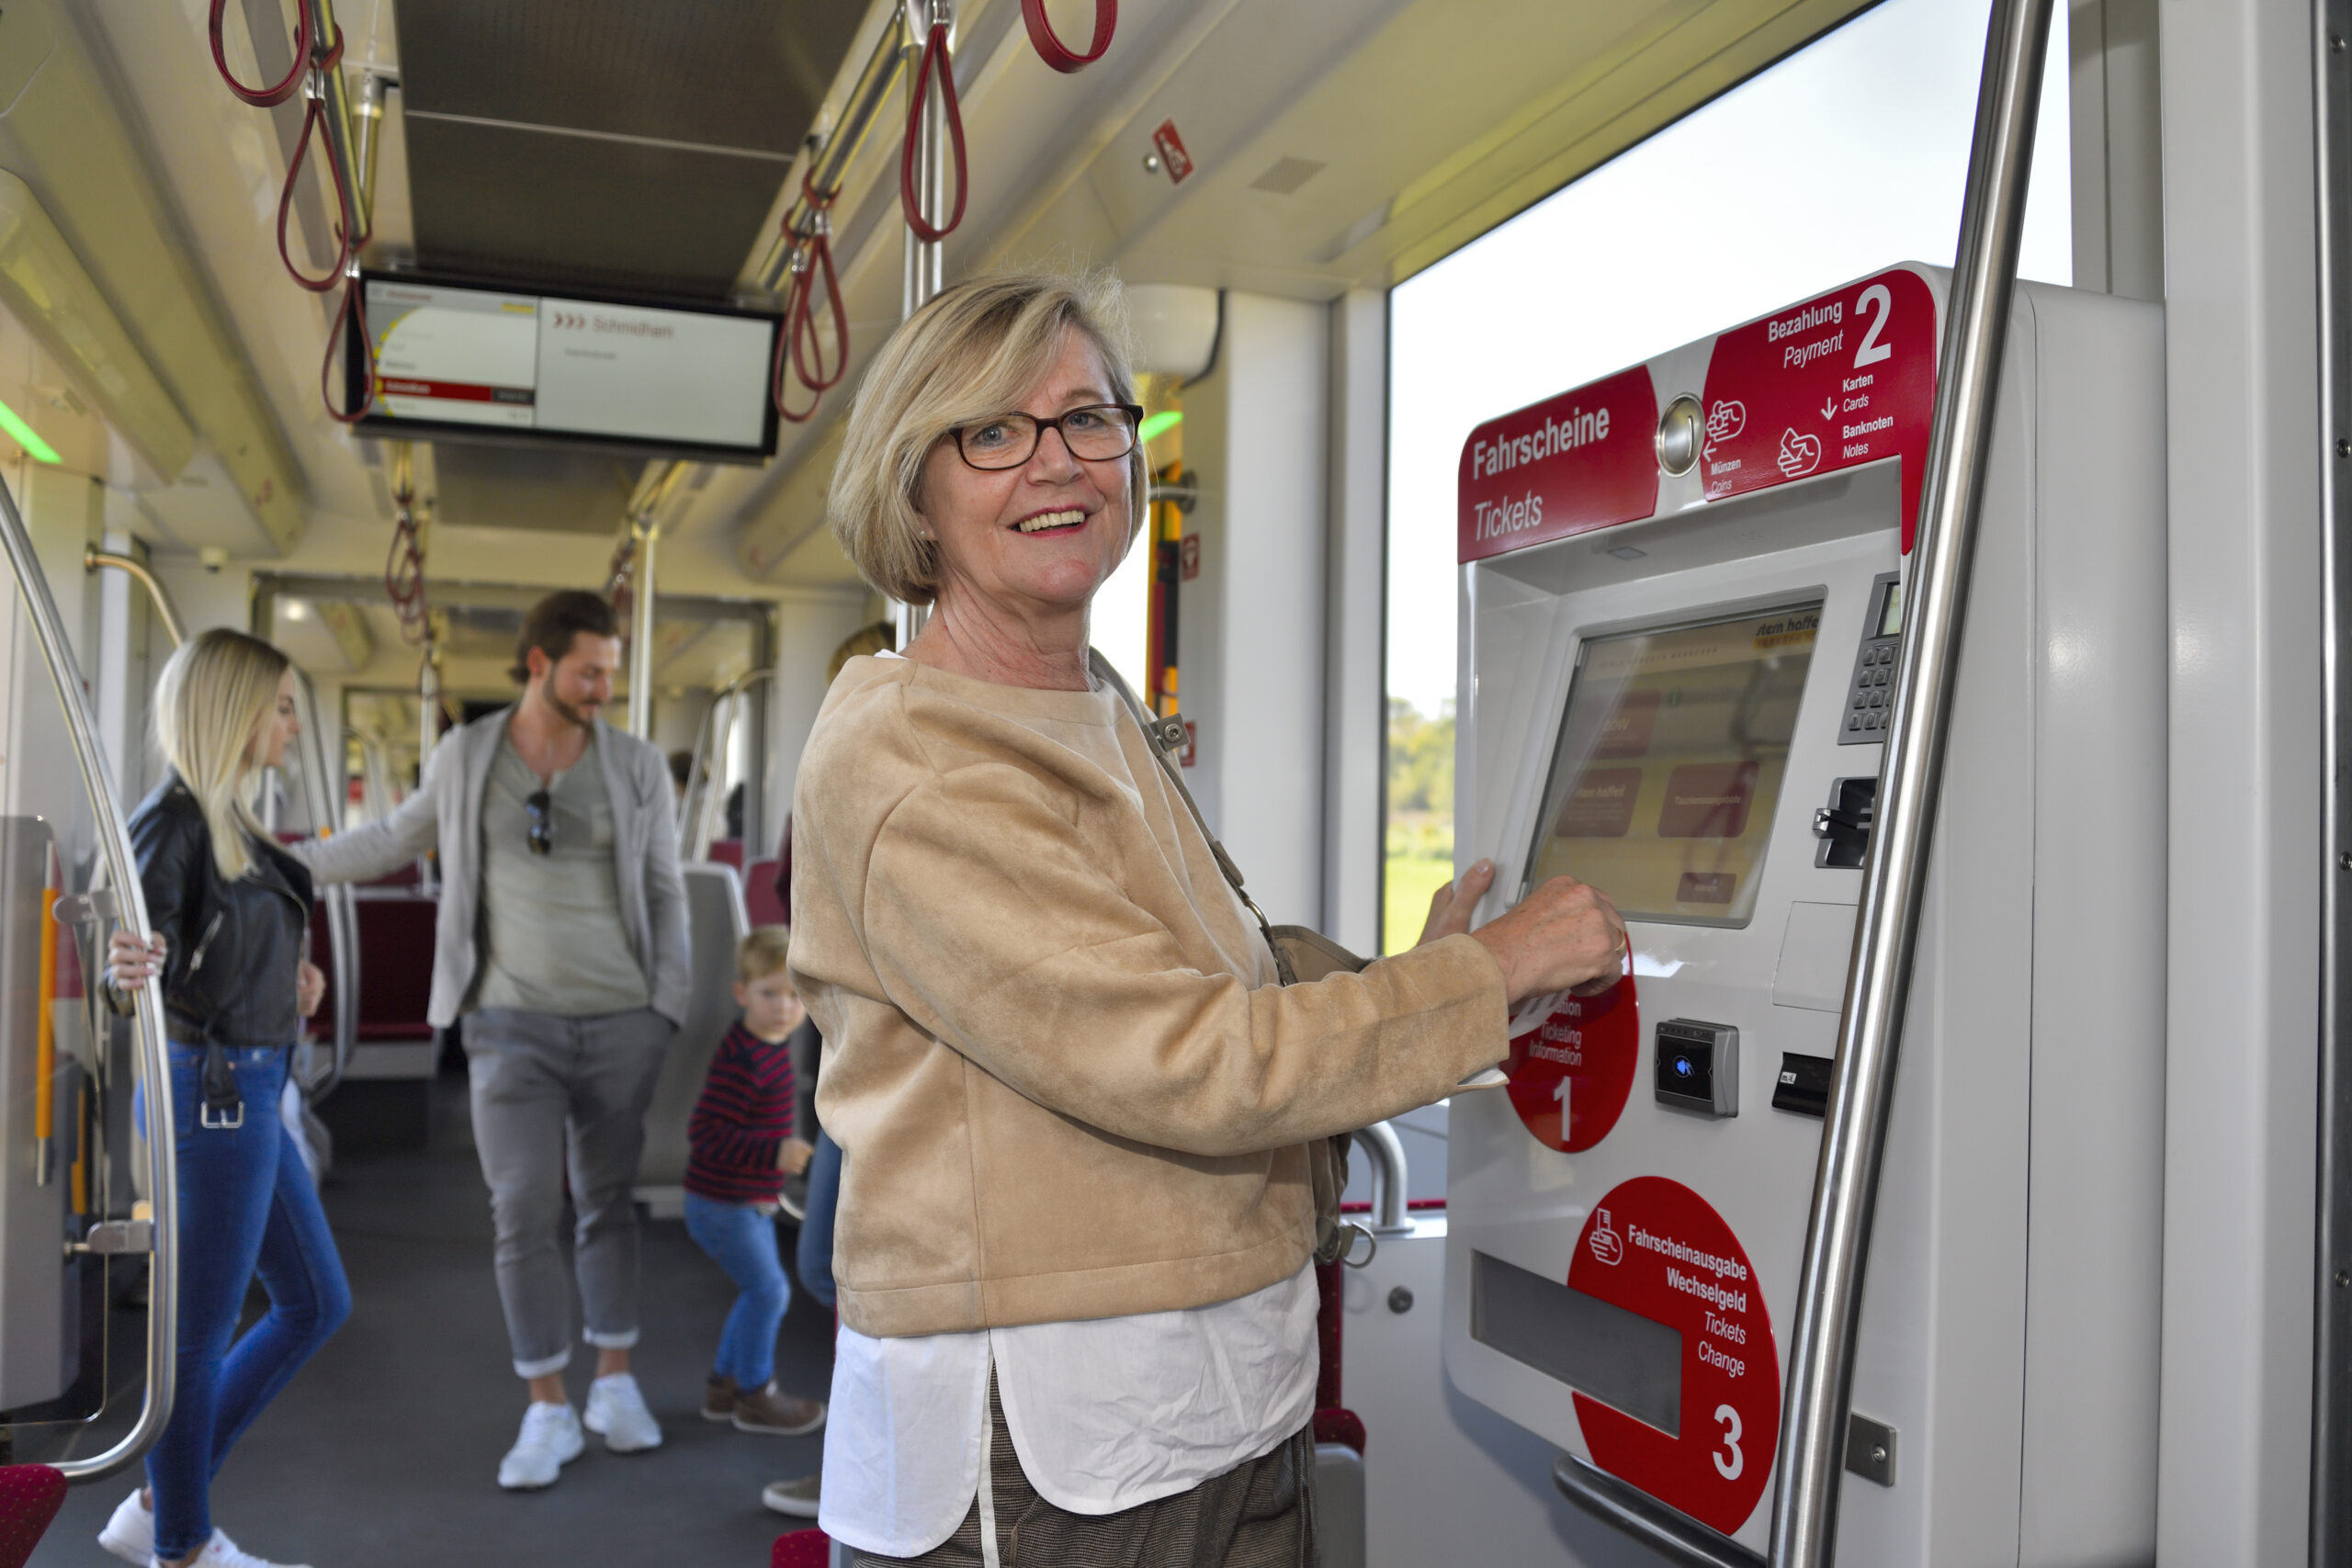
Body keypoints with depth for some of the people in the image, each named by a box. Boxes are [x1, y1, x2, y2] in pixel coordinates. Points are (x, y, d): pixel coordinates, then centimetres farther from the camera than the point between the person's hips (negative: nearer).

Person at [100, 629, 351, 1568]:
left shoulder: (228, 818, 11)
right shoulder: (172, 821, -16)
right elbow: (147, 962, -23)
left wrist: (288, 974, 17)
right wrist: (127, 971, -43)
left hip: (245, 1093, 10)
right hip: (210, 1093, -10)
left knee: (316, 1303, 16)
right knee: (198, 1333, 5)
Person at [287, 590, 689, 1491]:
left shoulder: (637, 767, -2)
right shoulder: (466, 755, 0)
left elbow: (664, 897, 3)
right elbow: (399, 840, 17)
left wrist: (670, 1013, -3)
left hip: (619, 1024, 0)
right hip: (512, 1027, 0)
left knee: (606, 1205, 10)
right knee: (524, 1214, -4)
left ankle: (614, 1386, 25)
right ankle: (547, 1415, 8)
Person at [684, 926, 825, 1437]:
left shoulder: (770, 1045, 4)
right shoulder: (742, 1060, -27)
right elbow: (706, 1133, -30)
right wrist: (775, 1153, -35)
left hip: (748, 1201, 10)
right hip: (723, 1204, -10)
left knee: (764, 1293, 19)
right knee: (768, 1290, -2)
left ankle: (724, 1384, 33)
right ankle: (755, 1397, 14)